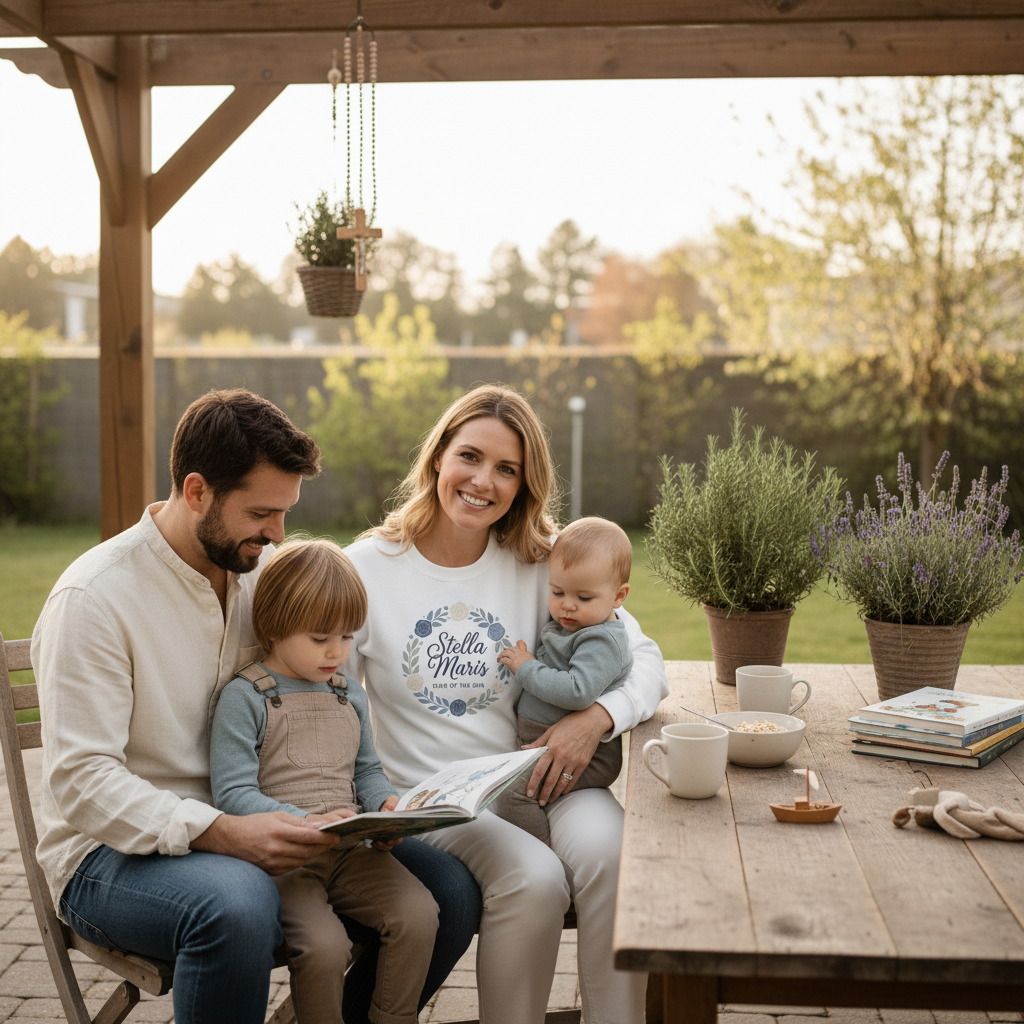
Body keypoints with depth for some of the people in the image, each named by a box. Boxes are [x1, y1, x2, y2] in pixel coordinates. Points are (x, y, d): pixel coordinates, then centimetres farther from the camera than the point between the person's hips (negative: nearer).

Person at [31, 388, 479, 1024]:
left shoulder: (269, 571, 6)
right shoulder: (93, 598, -14)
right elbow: (80, 781, -20)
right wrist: (222, 833, -32)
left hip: (249, 831, 6)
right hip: (117, 852, -6)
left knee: (452, 888, -11)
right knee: (237, 904, -40)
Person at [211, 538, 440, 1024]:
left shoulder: (351, 695, 16)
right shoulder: (245, 697, -4)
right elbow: (234, 794, -10)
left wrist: (386, 802, 1)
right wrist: (306, 822, -22)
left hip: (350, 850, 6)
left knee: (419, 912, -17)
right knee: (324, 944, -28)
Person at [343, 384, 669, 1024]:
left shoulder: (542, 562, 5)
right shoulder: (368, 568, 0)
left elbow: (645, 659, 5)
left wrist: (598, 718, -17)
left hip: (542, 779, 2)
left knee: (607, 849, -29)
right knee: (533, 877, -29)